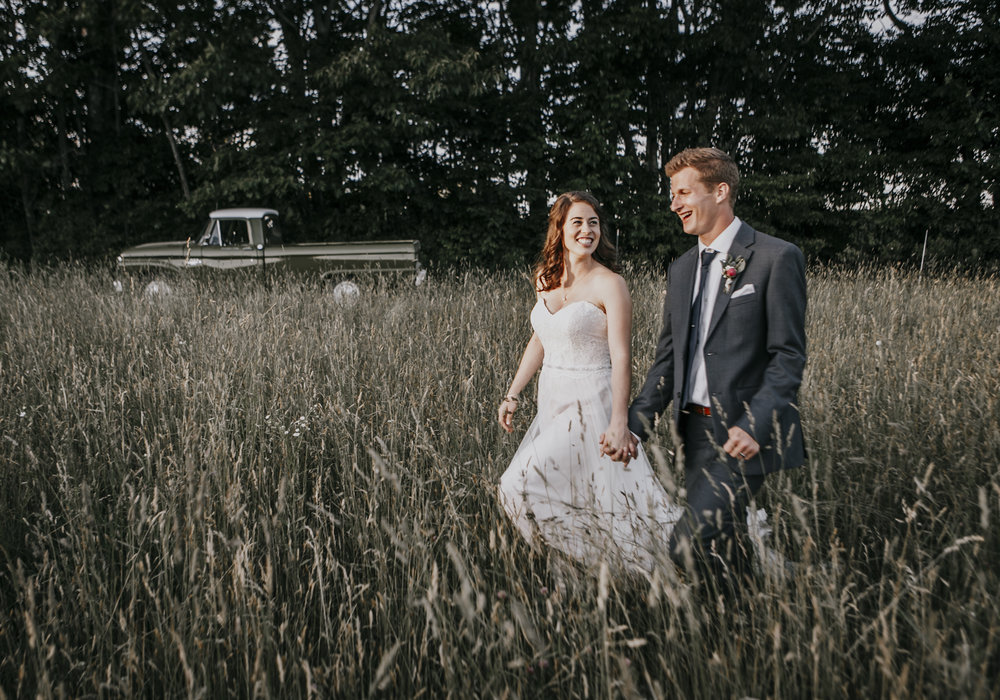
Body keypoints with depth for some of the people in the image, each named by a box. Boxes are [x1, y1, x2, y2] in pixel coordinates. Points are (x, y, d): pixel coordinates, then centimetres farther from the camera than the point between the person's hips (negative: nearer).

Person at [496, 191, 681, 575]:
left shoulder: (610, 284, -12)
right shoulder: (545, 279, 7)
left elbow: (621, 358, -15)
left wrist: (619, 421, -22)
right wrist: (512, 394, 12)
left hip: (590, 404, -7)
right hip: (552, 401, 7)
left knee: (523, 485, -11)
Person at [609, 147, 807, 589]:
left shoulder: (776, 258, -7)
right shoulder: (681, 270, 14)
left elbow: (788, 357, -11)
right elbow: (667, 359, 13)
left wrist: (755, 425, -23)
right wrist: (635, 426, 2)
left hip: (746, 436, -7)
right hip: (695, 431, 7)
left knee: (689, 546, -16)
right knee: (715, 546, 13)